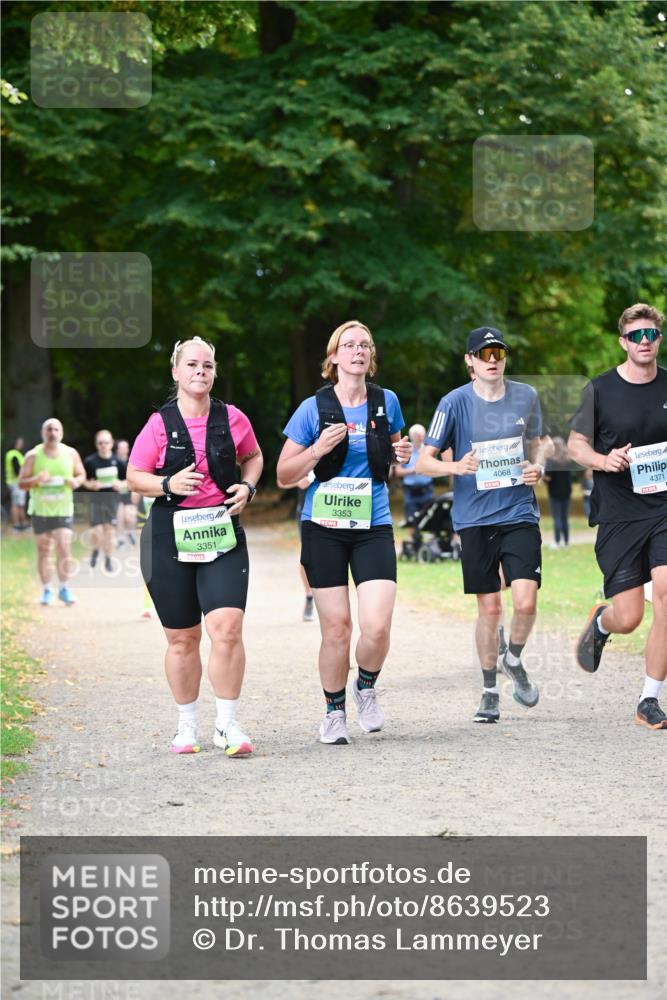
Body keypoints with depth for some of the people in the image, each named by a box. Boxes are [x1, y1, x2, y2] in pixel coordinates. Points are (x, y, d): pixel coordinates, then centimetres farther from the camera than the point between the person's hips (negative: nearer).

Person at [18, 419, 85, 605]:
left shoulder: (71, 454, 2)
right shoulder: (33, 455, -2)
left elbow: (81, 474, 14)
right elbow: (21, 483, -1)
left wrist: (76, 481, -10)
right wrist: (36, 479, -21)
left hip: (63, 509, 0)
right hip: (40, 510, 0)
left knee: (64, 548, -10)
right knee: (44, 550, 4)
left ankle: (64, 589, 3)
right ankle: (47, 590, 13)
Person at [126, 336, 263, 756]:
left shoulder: (232, 419, 4)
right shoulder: (159, 425, -1)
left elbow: (253, 457, 21)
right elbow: (134, 477, 3)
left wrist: (248, 487, 2)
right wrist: (168, 484, -15)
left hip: (223, 537, 0)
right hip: (170, 540, 0)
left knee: (227, 627, -16)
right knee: (182, 639, 6)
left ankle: (228, 725, -5)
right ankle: (187, 724, 23)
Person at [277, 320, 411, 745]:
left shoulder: (387, 402, 5)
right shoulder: (314, 408, -2)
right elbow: (284, 475, 1)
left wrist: (400, 455, 1)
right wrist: (318, 449, -15)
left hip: (374, 527, 1)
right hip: (324, 529, -1)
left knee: (377, 627, -12)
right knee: (337, 628, -1)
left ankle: (366, 686, 19)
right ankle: (335, 711, 19)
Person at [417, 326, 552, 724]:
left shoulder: (526, 396, 5)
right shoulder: (455, 403, -4)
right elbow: (424, 462, -2)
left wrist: (538, 468, 0)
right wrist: (455, 466, -22)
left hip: (520, 515, 1)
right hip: (476, 519, -1)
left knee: (525, 602, -12)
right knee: (490, 607, 3)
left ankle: (514, 661, 19)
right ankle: (490, 691, 20)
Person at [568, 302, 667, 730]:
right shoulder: (600, 390, -1)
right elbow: (575, 443, 6)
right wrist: (603, 460, -13)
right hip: (619, 514, -1)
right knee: (628, 617, -4)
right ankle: (600, 623, 36)